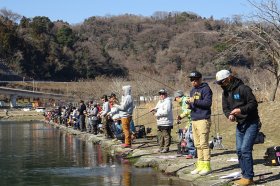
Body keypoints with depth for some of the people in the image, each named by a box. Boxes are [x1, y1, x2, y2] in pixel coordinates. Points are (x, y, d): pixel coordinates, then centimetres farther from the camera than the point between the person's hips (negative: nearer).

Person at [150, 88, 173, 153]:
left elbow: (166, 111, -19)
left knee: (166, 136, -5)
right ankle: (161, 147, 20)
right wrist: (154, 110, 4)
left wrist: (157, 114, -14)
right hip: (159, 122, 9)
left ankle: (166, 148, 0)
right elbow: (157, 108, 28)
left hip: (166, 122, -9)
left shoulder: (167, 101, -9)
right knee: (160, 136, 12)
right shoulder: (159, 101, 21)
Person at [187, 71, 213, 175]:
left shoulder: (205, 89, -5)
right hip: (194, 120, 8)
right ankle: (200, 166, 13)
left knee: (203, 144, -9)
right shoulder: (192, 90, 20)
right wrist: (189, 103, 2)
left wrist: (195, 101, -20)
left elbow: (208, 103, -16)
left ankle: (206, 166, -6)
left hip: (203, 119, -8)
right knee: (197, 145, 9)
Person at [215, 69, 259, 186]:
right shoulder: (225, 92, 7)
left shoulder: (243, 89, -17)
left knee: (245, 150, -13)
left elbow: (253, 103, -18)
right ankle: (245, 176, 16)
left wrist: (241, 110, -30)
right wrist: (229, 115, -11)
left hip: (251, 123, -8)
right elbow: (225, 108, 10)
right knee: (239, 150, 7)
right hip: (240, 124, 8)